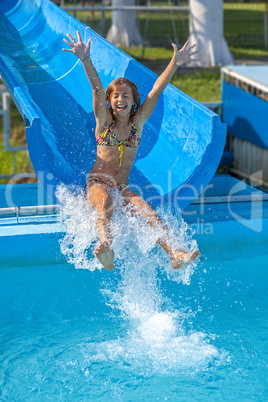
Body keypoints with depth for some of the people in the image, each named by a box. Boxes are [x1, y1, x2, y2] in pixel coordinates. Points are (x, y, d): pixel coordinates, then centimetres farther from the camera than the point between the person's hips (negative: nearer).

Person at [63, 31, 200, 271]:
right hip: (97, 183, -3)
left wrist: (175, 63, -13)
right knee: (105, 202, -36)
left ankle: (175, 254, -38)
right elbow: (97, 88, -16)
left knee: (148, 211, -23)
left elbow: (156, 91, -4)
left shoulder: (138, 121, 6)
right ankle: (105, 246, -63)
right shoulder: (104, 120, 0)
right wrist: (86, 60, -31)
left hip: (122, 188, 3)